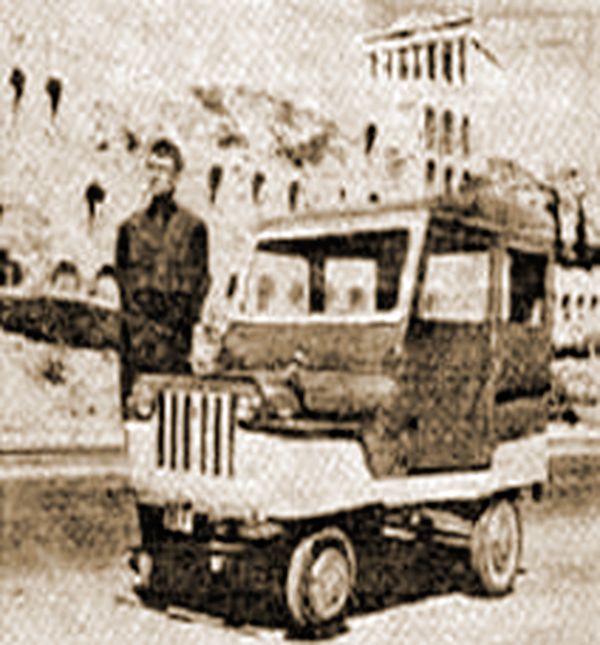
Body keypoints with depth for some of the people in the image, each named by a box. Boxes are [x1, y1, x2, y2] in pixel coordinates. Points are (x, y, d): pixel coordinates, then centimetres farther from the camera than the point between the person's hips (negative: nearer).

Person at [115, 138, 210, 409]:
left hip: (176, 333, -1)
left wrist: (175, 323, -8)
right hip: (138, 330, 1)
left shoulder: (193, 227, 7)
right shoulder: (131, 227, 11)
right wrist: (144, 326, -5)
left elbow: (199, 283, 4)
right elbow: (125, 281, 6)